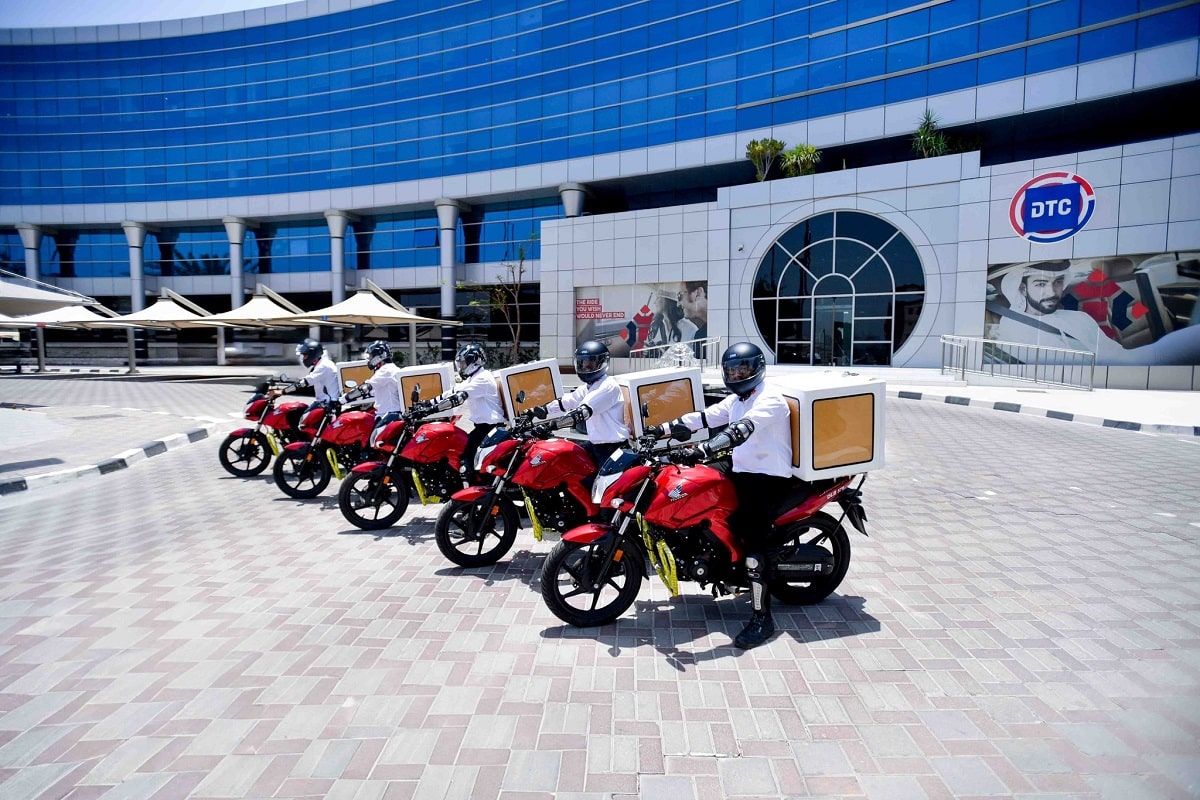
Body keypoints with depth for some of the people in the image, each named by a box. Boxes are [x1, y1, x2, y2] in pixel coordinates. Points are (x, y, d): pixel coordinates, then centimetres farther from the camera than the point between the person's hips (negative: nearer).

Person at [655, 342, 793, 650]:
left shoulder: (770, 399, -15)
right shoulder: (735, 400, 15)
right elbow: (703, 418, 9)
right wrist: (663, 429, -2)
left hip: (769, 477, -9)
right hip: (741, 468, 10)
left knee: (752, 542, -20)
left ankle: (762, 618, -16)